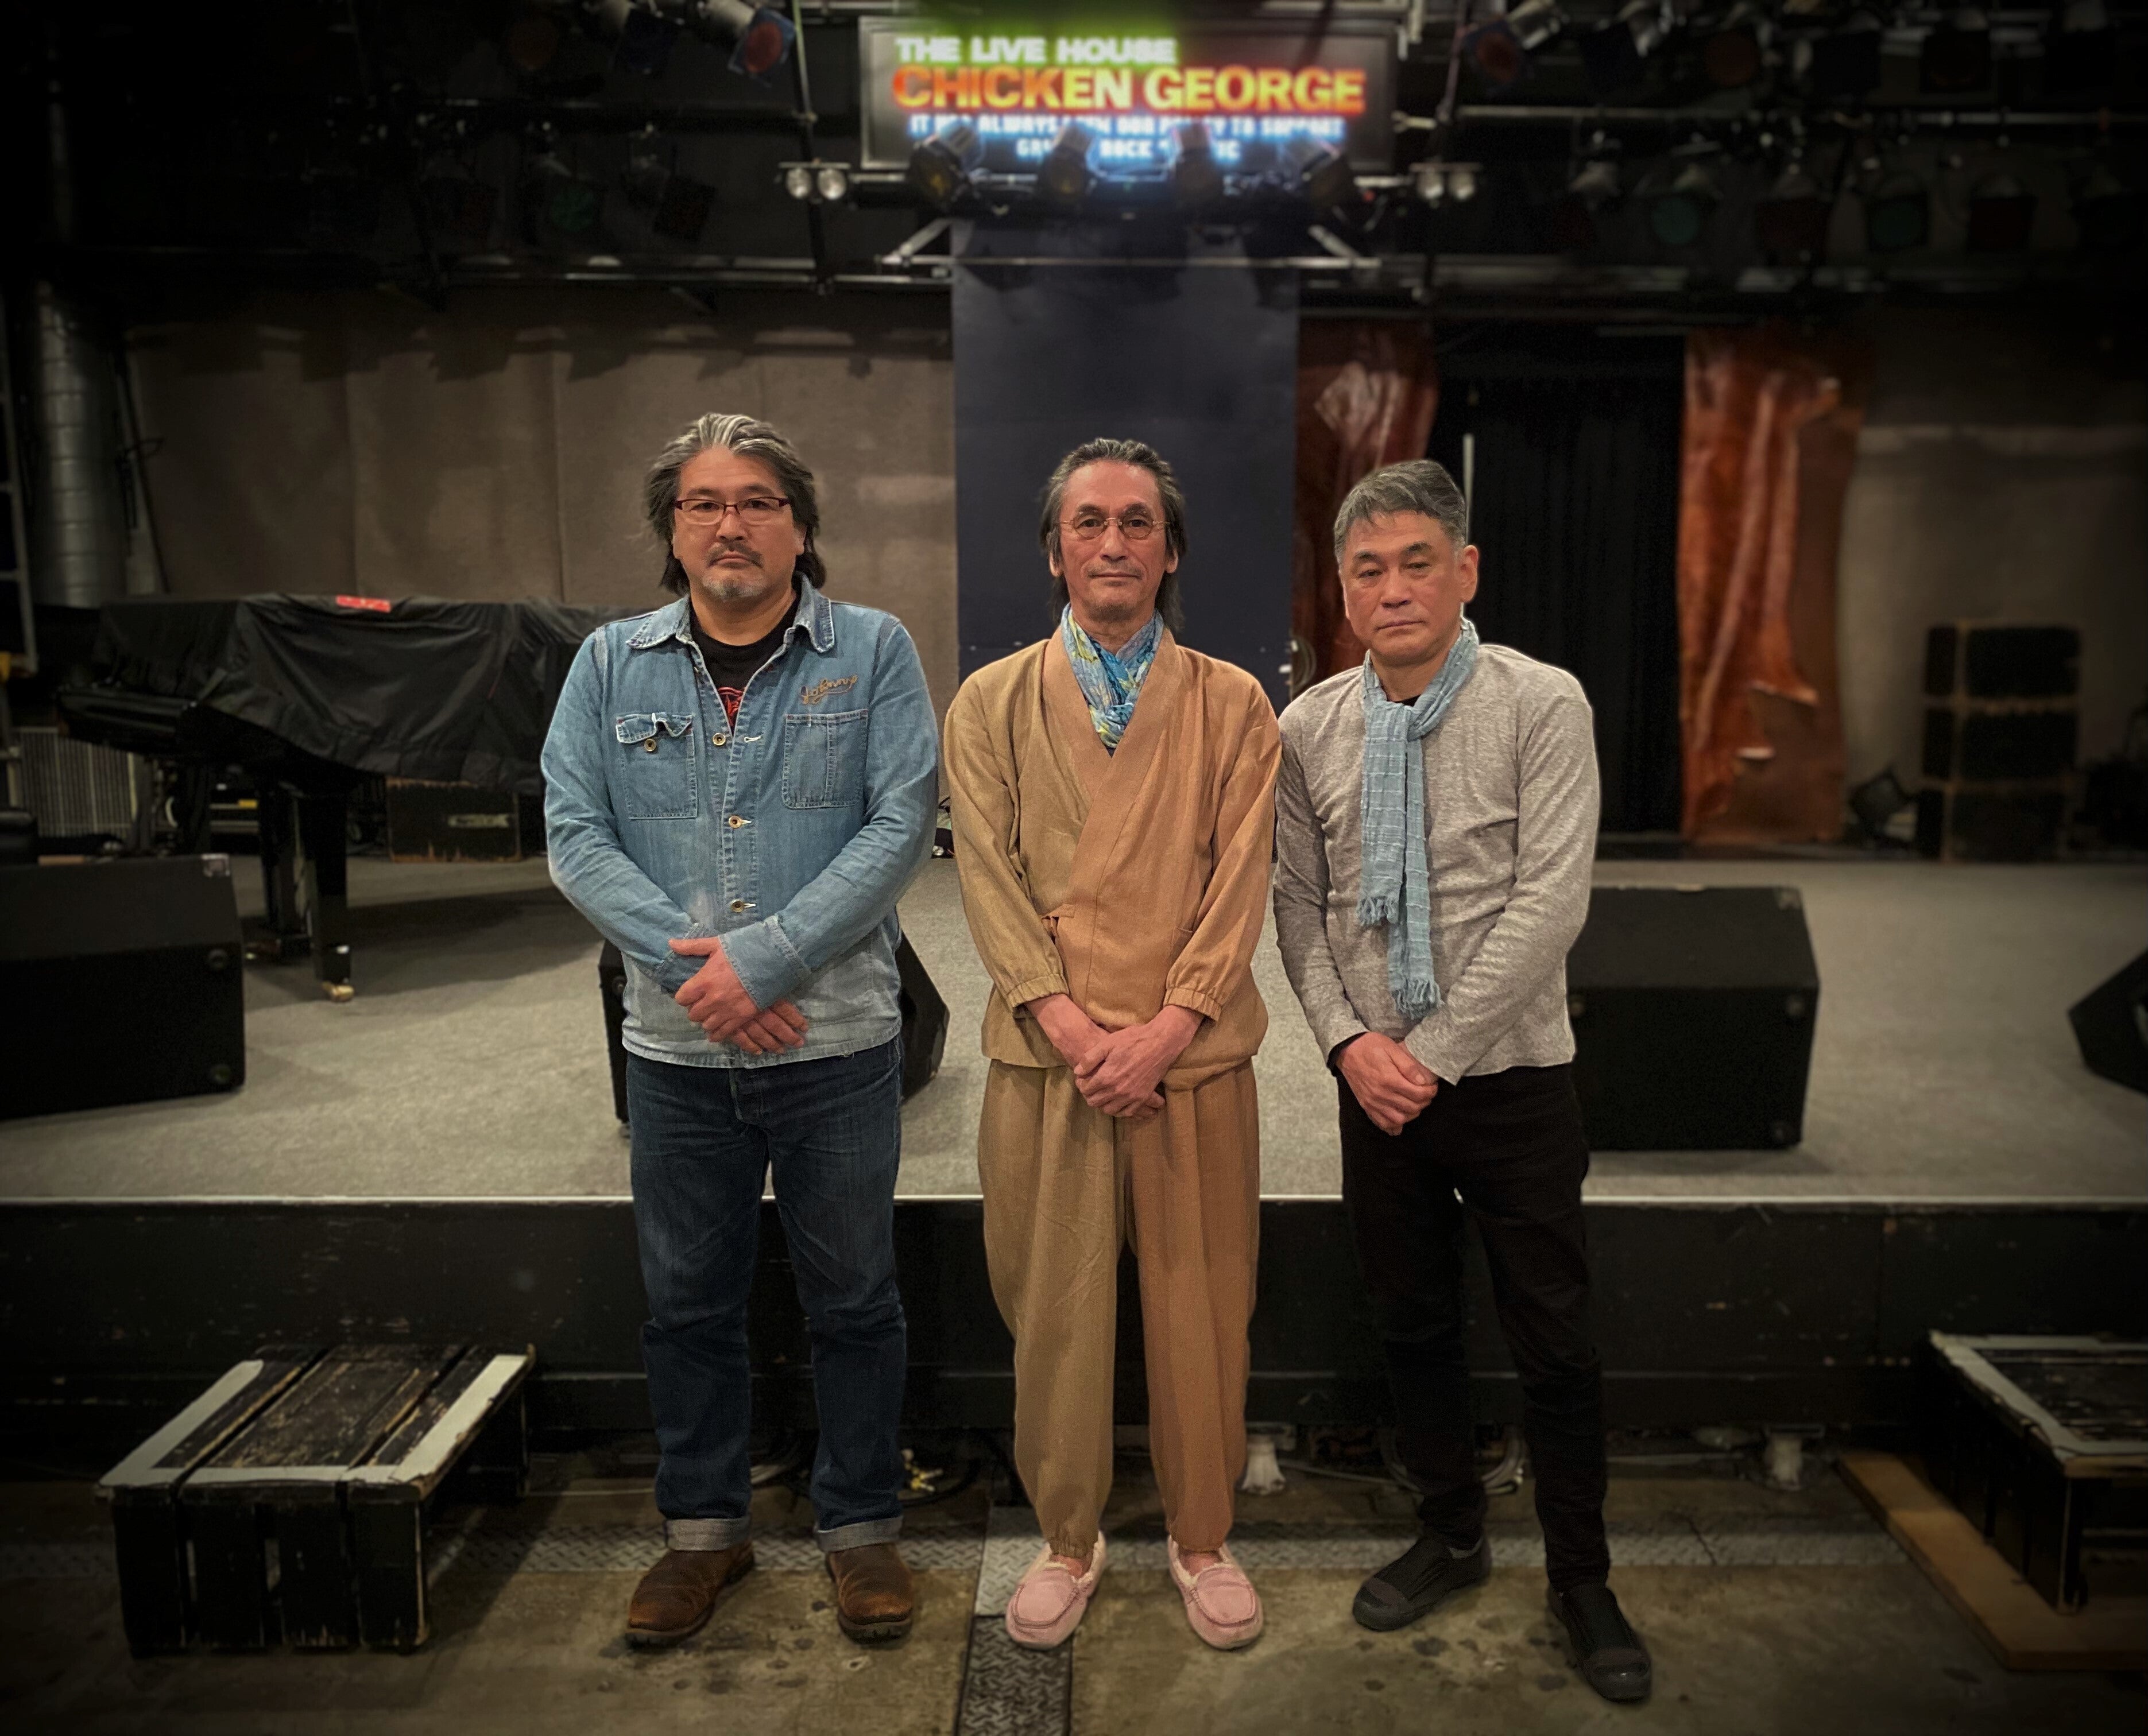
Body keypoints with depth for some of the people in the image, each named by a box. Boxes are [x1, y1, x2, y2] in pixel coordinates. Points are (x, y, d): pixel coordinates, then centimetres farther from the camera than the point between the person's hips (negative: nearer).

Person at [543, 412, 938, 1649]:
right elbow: (577, 836, -2)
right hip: (676, 1049, 3)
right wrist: (693, 960, -16)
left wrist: (761, 958, -18)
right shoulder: (611, 664, 5)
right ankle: (705, 1527, 36)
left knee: (854, 1300, 11)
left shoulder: (874, 651, -2)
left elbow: (900, 826, -11)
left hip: (838, 1044, -2)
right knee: (688, 1302, 16)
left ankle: (862, 1526, 32)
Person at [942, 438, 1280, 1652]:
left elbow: (1241, 881, -1)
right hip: (1046, 1056, 0)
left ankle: (1203, 1539, 30)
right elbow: (990, 879, -1)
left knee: (1201, 1311, 8)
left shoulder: (1232, 704, 6)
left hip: (1195, 1057, 0)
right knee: (1056, 1313, 9)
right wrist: (1070, 1023, -12)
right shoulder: (992, 703, 7)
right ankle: (1069, 1542, 29)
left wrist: (1166, 1029, -12)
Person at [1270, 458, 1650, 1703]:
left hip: (1512, 1078, -3)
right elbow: (1300, 905, 5)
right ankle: (1452, 1538, 38)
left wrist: (1435, 1051, -16)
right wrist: (1350, 1040, -8)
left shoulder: (1542, 706, -9)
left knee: (1556, 1342, 7)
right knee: (1416, 1324, 16)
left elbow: (1549, 904, -15)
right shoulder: (1309, 728, 1)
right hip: (1375, 1082, 3)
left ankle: (1583, 1578, 29)